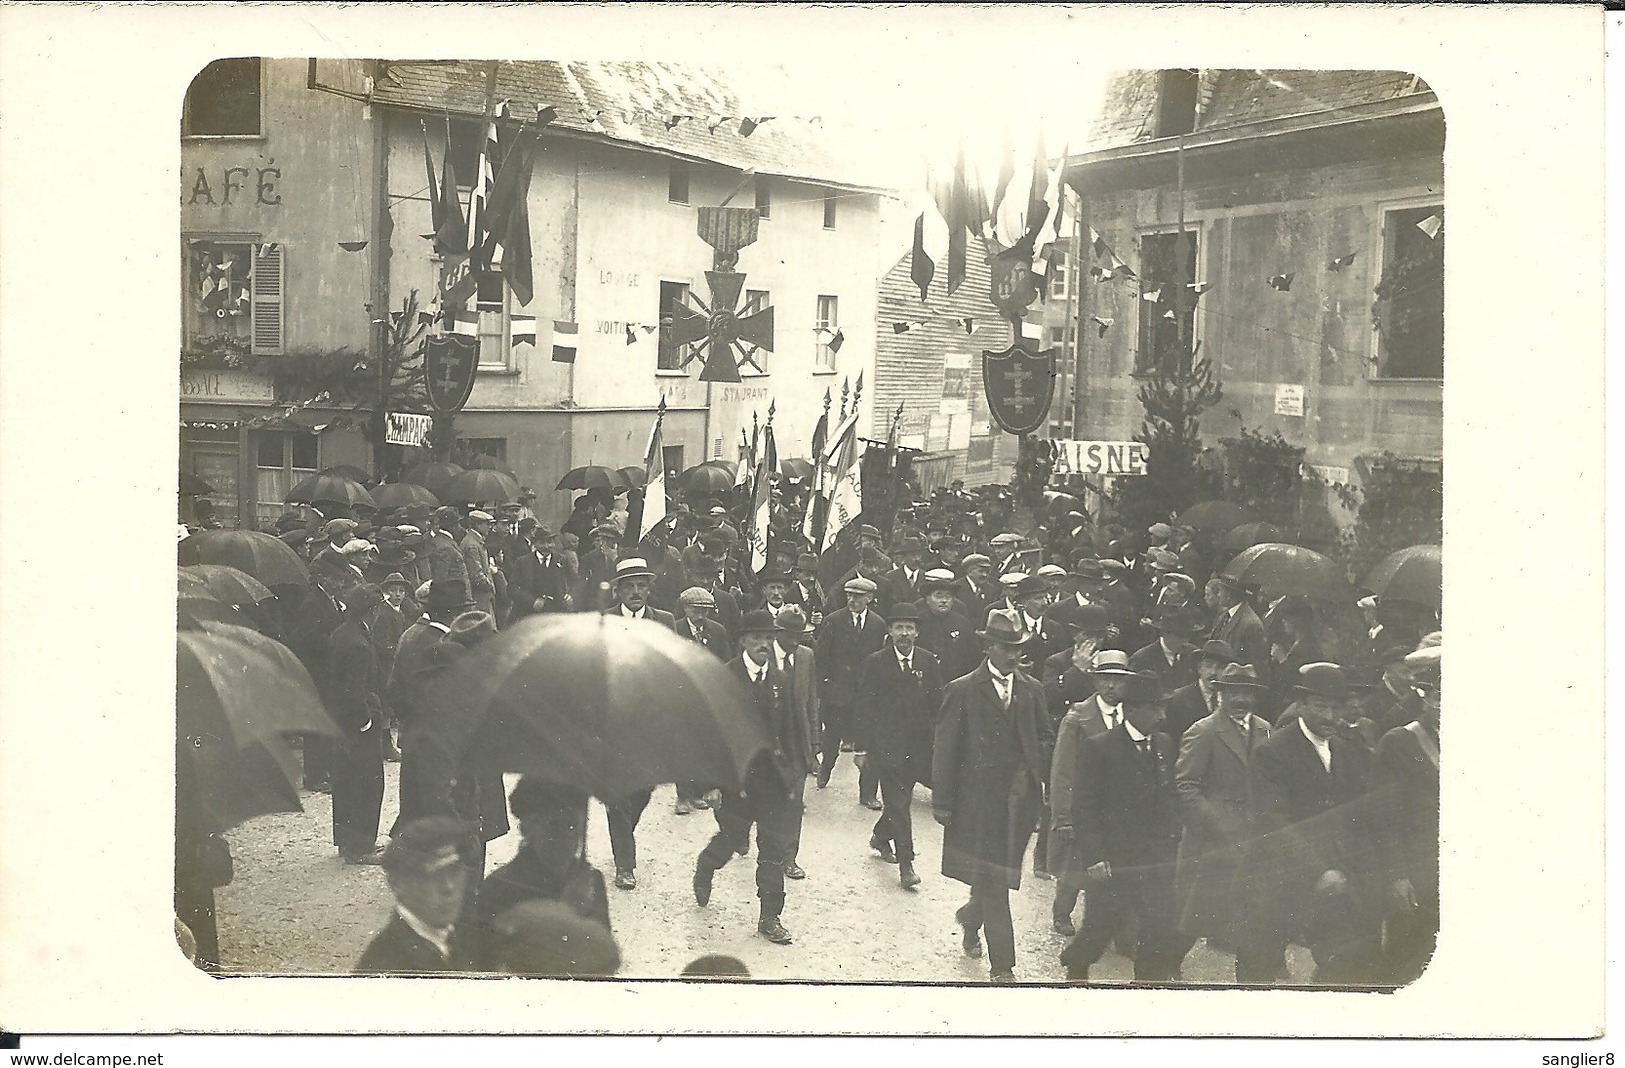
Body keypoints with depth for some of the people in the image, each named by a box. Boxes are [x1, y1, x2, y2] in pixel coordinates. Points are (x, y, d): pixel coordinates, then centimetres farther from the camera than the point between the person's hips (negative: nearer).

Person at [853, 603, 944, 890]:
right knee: (899, 802, -7)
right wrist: (861, 747, -6)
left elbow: (937, 705, 7)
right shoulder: (875, 663, -4)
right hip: (885, 744, -3)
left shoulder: (929, 662, 3)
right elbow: (862, 707, -3)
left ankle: (881, 837, 40)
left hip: (918, 745, 3)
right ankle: (905, 864, -6)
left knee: (900, 799, 13)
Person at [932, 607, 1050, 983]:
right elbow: (944, 750, -3)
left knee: (994, 877, 10)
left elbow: (1042, 742, 12)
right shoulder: (962, 691, -4)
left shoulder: (1032, 690, 8)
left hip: (1020, 801, 4)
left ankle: (971, 918, 41)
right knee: (993, 884, -3)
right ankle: (1002, 965, 3)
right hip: (980, 800, -4)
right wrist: (942, 802, -6)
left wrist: (1041, 794, 5)